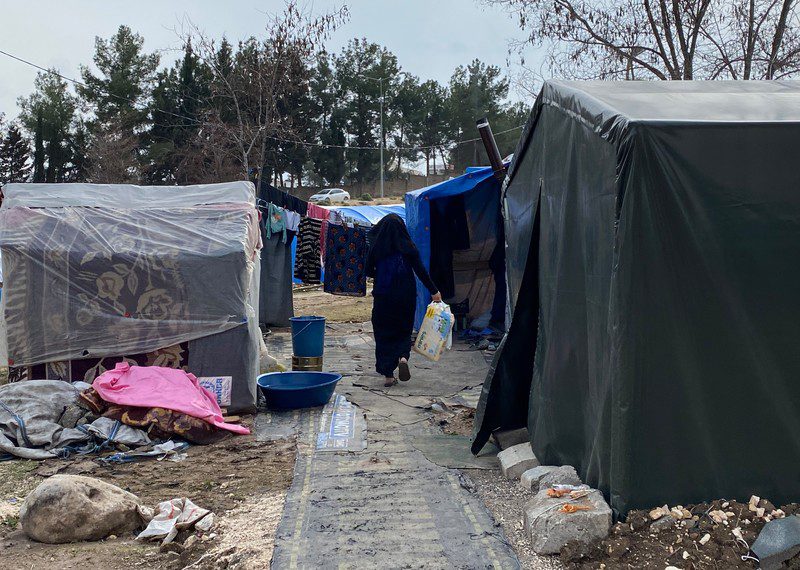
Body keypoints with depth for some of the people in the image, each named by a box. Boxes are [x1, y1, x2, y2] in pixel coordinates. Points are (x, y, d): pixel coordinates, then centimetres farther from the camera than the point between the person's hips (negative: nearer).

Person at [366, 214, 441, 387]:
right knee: (404, 330, 17)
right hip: (406, 296, 0)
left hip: (383, 296, 0)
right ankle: (403, 357, -11)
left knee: (384, 333, 8)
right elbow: (421, 271, -6)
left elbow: (369, 271, 3)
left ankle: (388, 375, 4)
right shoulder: (408, 247, -4)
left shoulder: (376, 248, -3)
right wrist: (434, 291, 2)